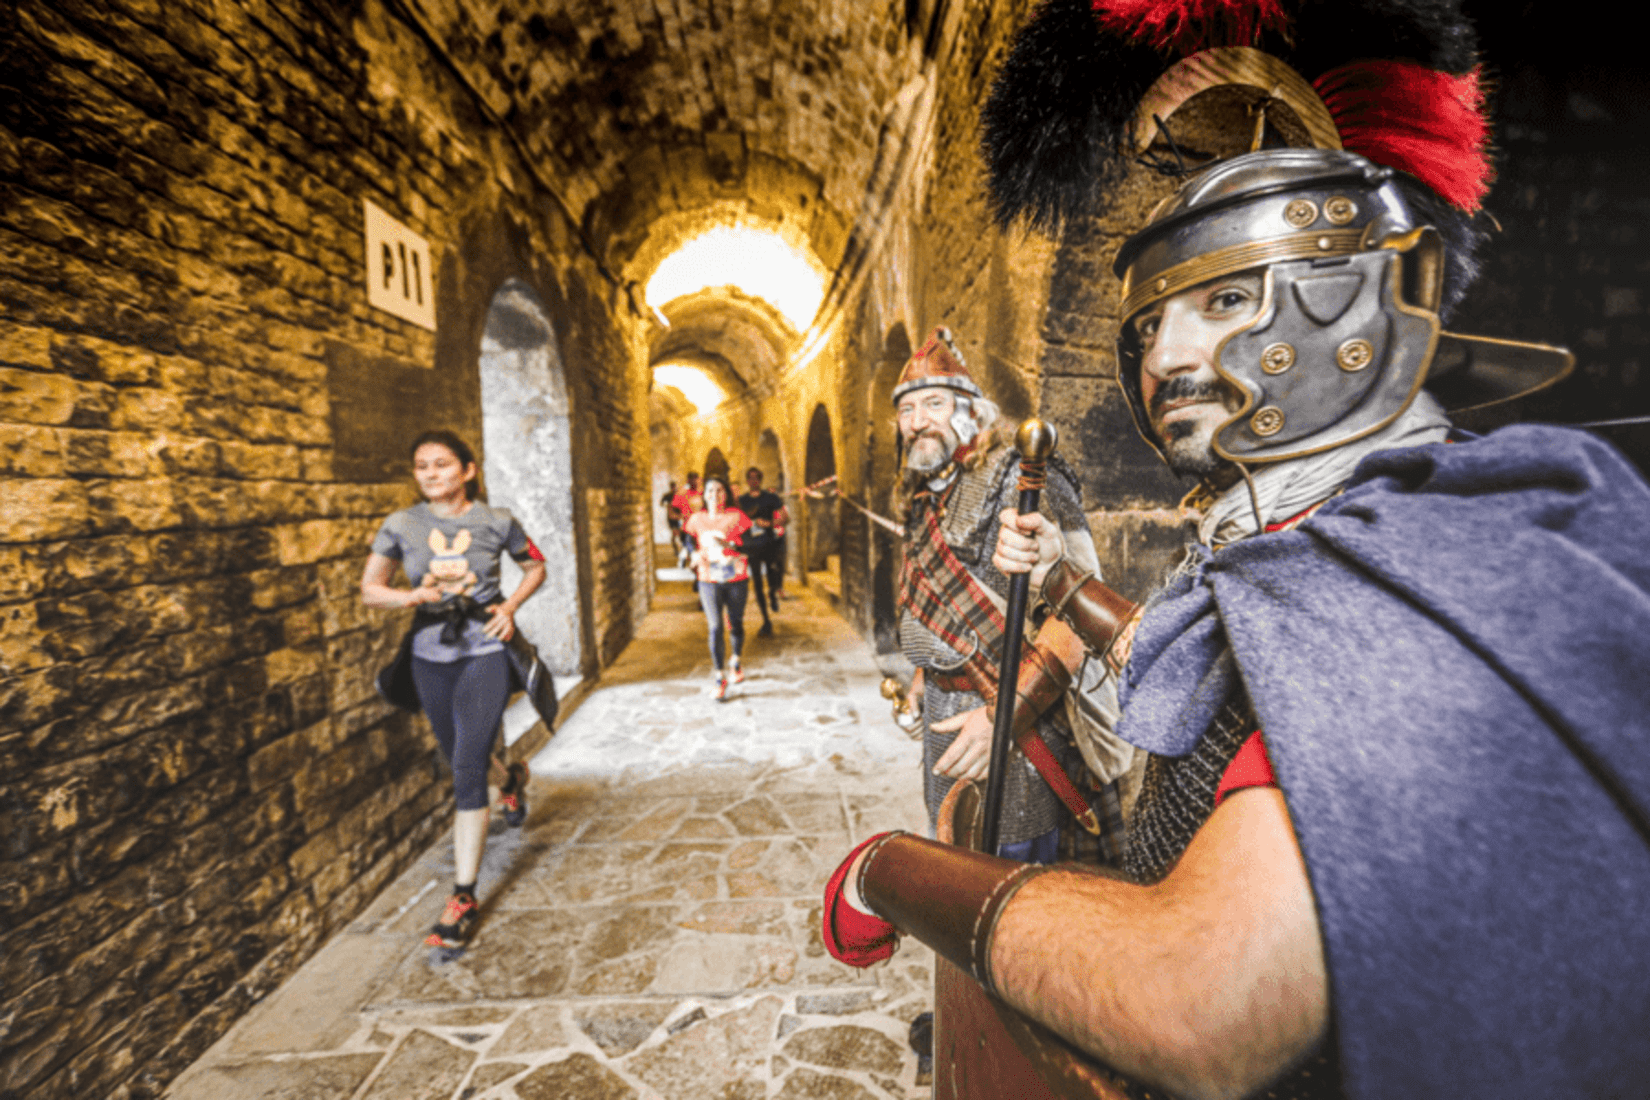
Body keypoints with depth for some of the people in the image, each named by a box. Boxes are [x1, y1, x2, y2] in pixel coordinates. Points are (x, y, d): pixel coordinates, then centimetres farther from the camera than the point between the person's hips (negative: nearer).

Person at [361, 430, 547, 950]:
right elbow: (369, 590, 2)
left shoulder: (495, 522, -6)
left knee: (467, 772, -9)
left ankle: (464, 896, 4)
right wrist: (409, 595, -18)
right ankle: (510, 780, 56)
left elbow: (536, 566, 9)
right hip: (431, 658, 4)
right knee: (462, 762, 19)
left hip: (485, 654, -3)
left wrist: (511, 605, -7)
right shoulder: (401, 525, -2)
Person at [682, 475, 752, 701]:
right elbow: (691, 544, 14)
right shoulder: (696, 520, 3)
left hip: (736, 579, 0)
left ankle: (735, 662, 38)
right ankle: (720, 677, 5)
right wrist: (695, 555, -7)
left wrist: (727, 544, -25)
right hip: (709, 582, 1)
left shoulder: (736, 517, -4)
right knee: (715, 628, -4)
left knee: (735, 624, 12)